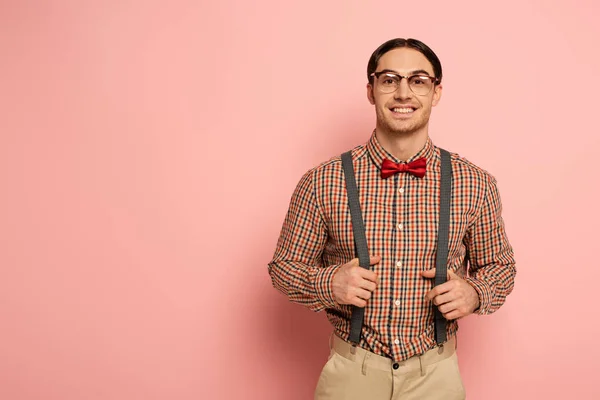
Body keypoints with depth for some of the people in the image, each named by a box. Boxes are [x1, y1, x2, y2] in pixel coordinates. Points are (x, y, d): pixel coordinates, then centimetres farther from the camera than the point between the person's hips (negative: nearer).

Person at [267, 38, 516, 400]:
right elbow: (284, 266, 1)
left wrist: (474, 292, -12)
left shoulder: (476, 185, -5)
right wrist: (328, 283, -18)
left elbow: (499, 266, 8)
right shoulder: (322, 183, -9)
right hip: (351, 371, -1)